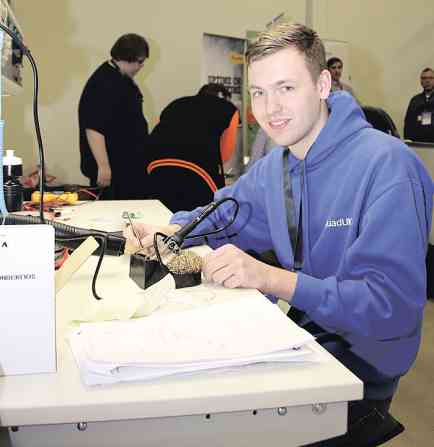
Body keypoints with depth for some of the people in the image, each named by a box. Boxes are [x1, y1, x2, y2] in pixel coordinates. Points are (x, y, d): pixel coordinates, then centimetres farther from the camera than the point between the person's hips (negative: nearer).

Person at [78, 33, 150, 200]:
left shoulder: (123, 79, 13)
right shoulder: (103, 84, -18)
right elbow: (93, 129, -26)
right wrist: (103, 166, -28)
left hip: (129, 165, 10)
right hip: (112, 169, -10)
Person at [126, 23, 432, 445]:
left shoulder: (387, 166, -22)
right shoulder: (273, 166, 3)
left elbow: (394, 305, -27)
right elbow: (223, 214, 19)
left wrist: (270, 278, -33)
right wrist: (168, 231, -3)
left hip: (358, 375, -6)